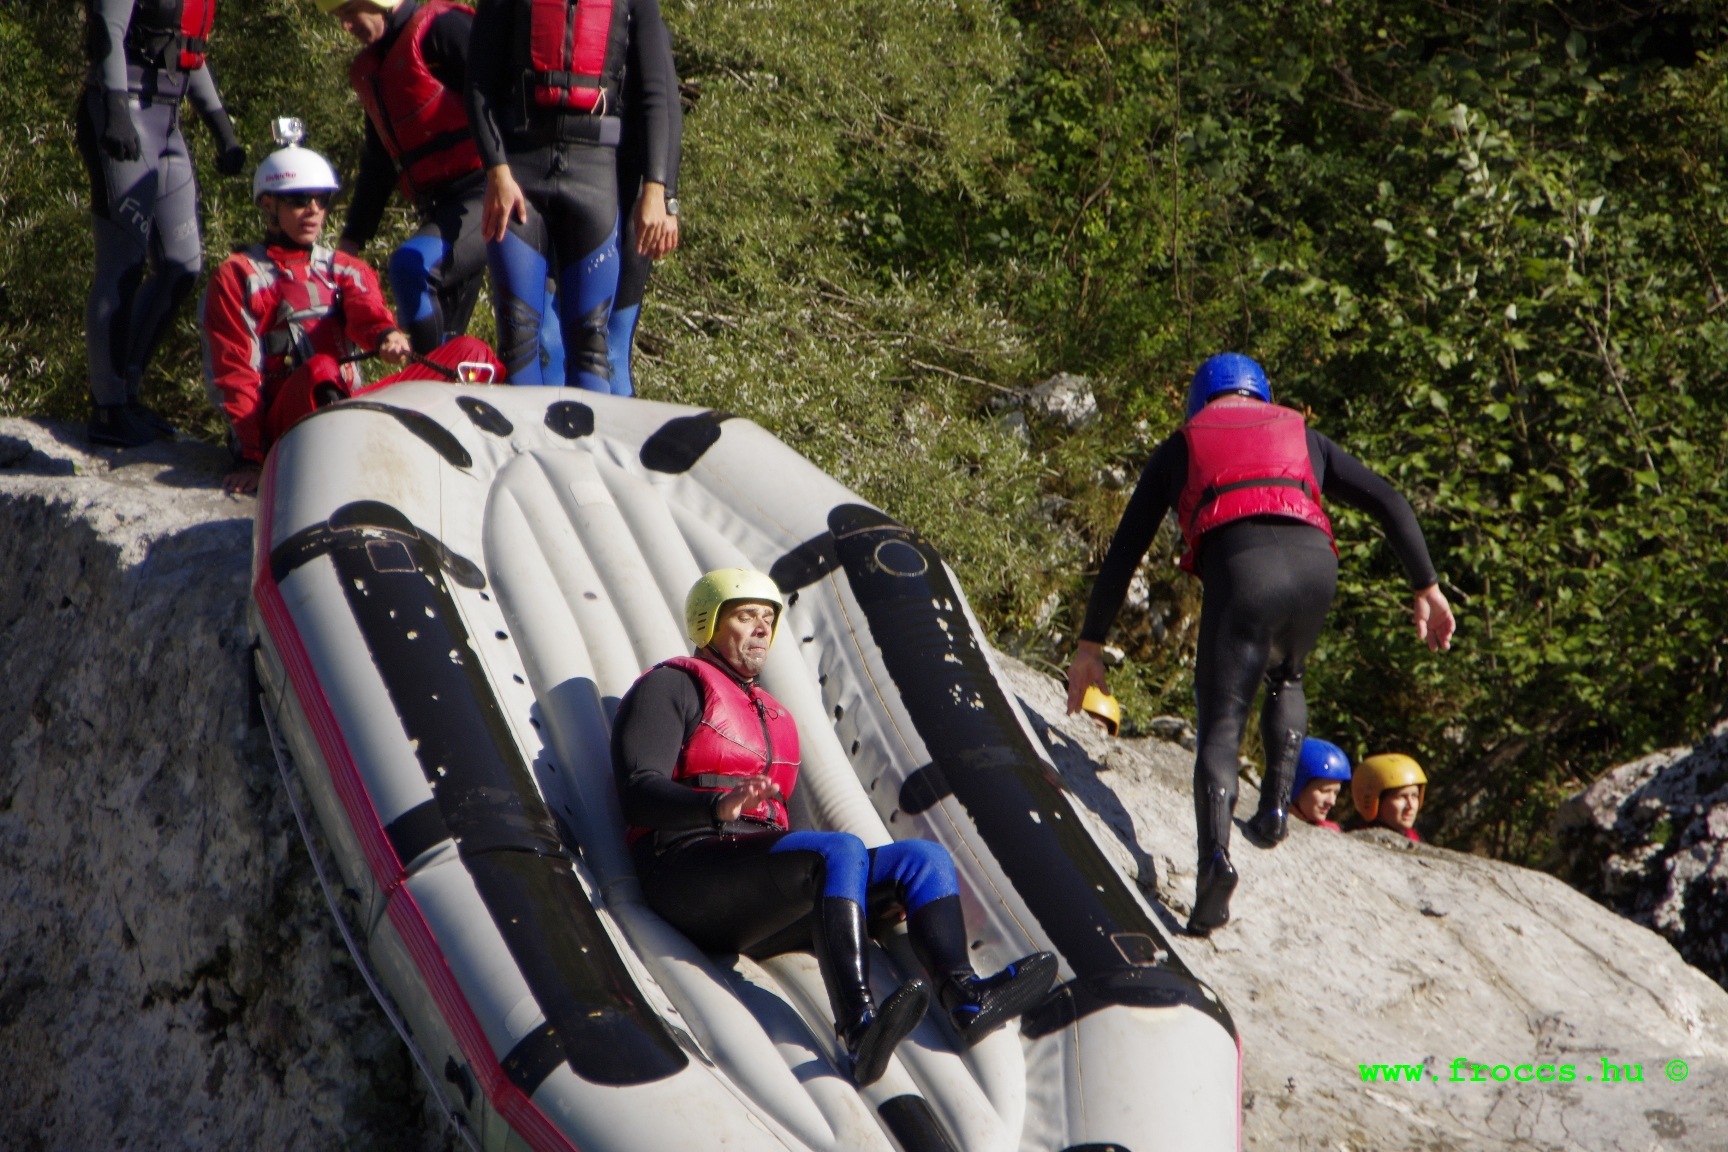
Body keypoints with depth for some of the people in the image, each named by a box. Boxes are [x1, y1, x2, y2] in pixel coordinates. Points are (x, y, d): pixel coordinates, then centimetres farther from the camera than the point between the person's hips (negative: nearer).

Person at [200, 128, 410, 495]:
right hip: (280, 420, -4)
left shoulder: (345, 270, 23)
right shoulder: (238, 277, 10)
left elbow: (366, 312, -2)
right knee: (321, 372, -38)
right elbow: (232, 372, 1)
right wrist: (251, 455, -12)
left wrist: (386, 335, -28)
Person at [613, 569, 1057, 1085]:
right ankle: (861, 1029, -54)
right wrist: (719, 806, -30)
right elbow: (639, 791, -9)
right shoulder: (672, 686, 7)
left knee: (924, 858, -10)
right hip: (692, 872, -8)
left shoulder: (775, 715, 32)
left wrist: (874, 893, 15)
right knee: (842, 850, -32)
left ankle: (966, 1000, -38)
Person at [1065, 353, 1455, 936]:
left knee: (1221, 725, -1)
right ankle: (1276, 804, 12)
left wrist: (1091, 645, 26)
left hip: (1239, 563, -2)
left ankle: (1216, 853, -25)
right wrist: (1426, 588, 22)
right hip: (1315, 559, 2)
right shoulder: (1302, 436, 34)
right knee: (1285, 679, 32)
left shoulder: (1181, 446, 29)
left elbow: (1125, 550, 24)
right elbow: (1389, 501, 24)